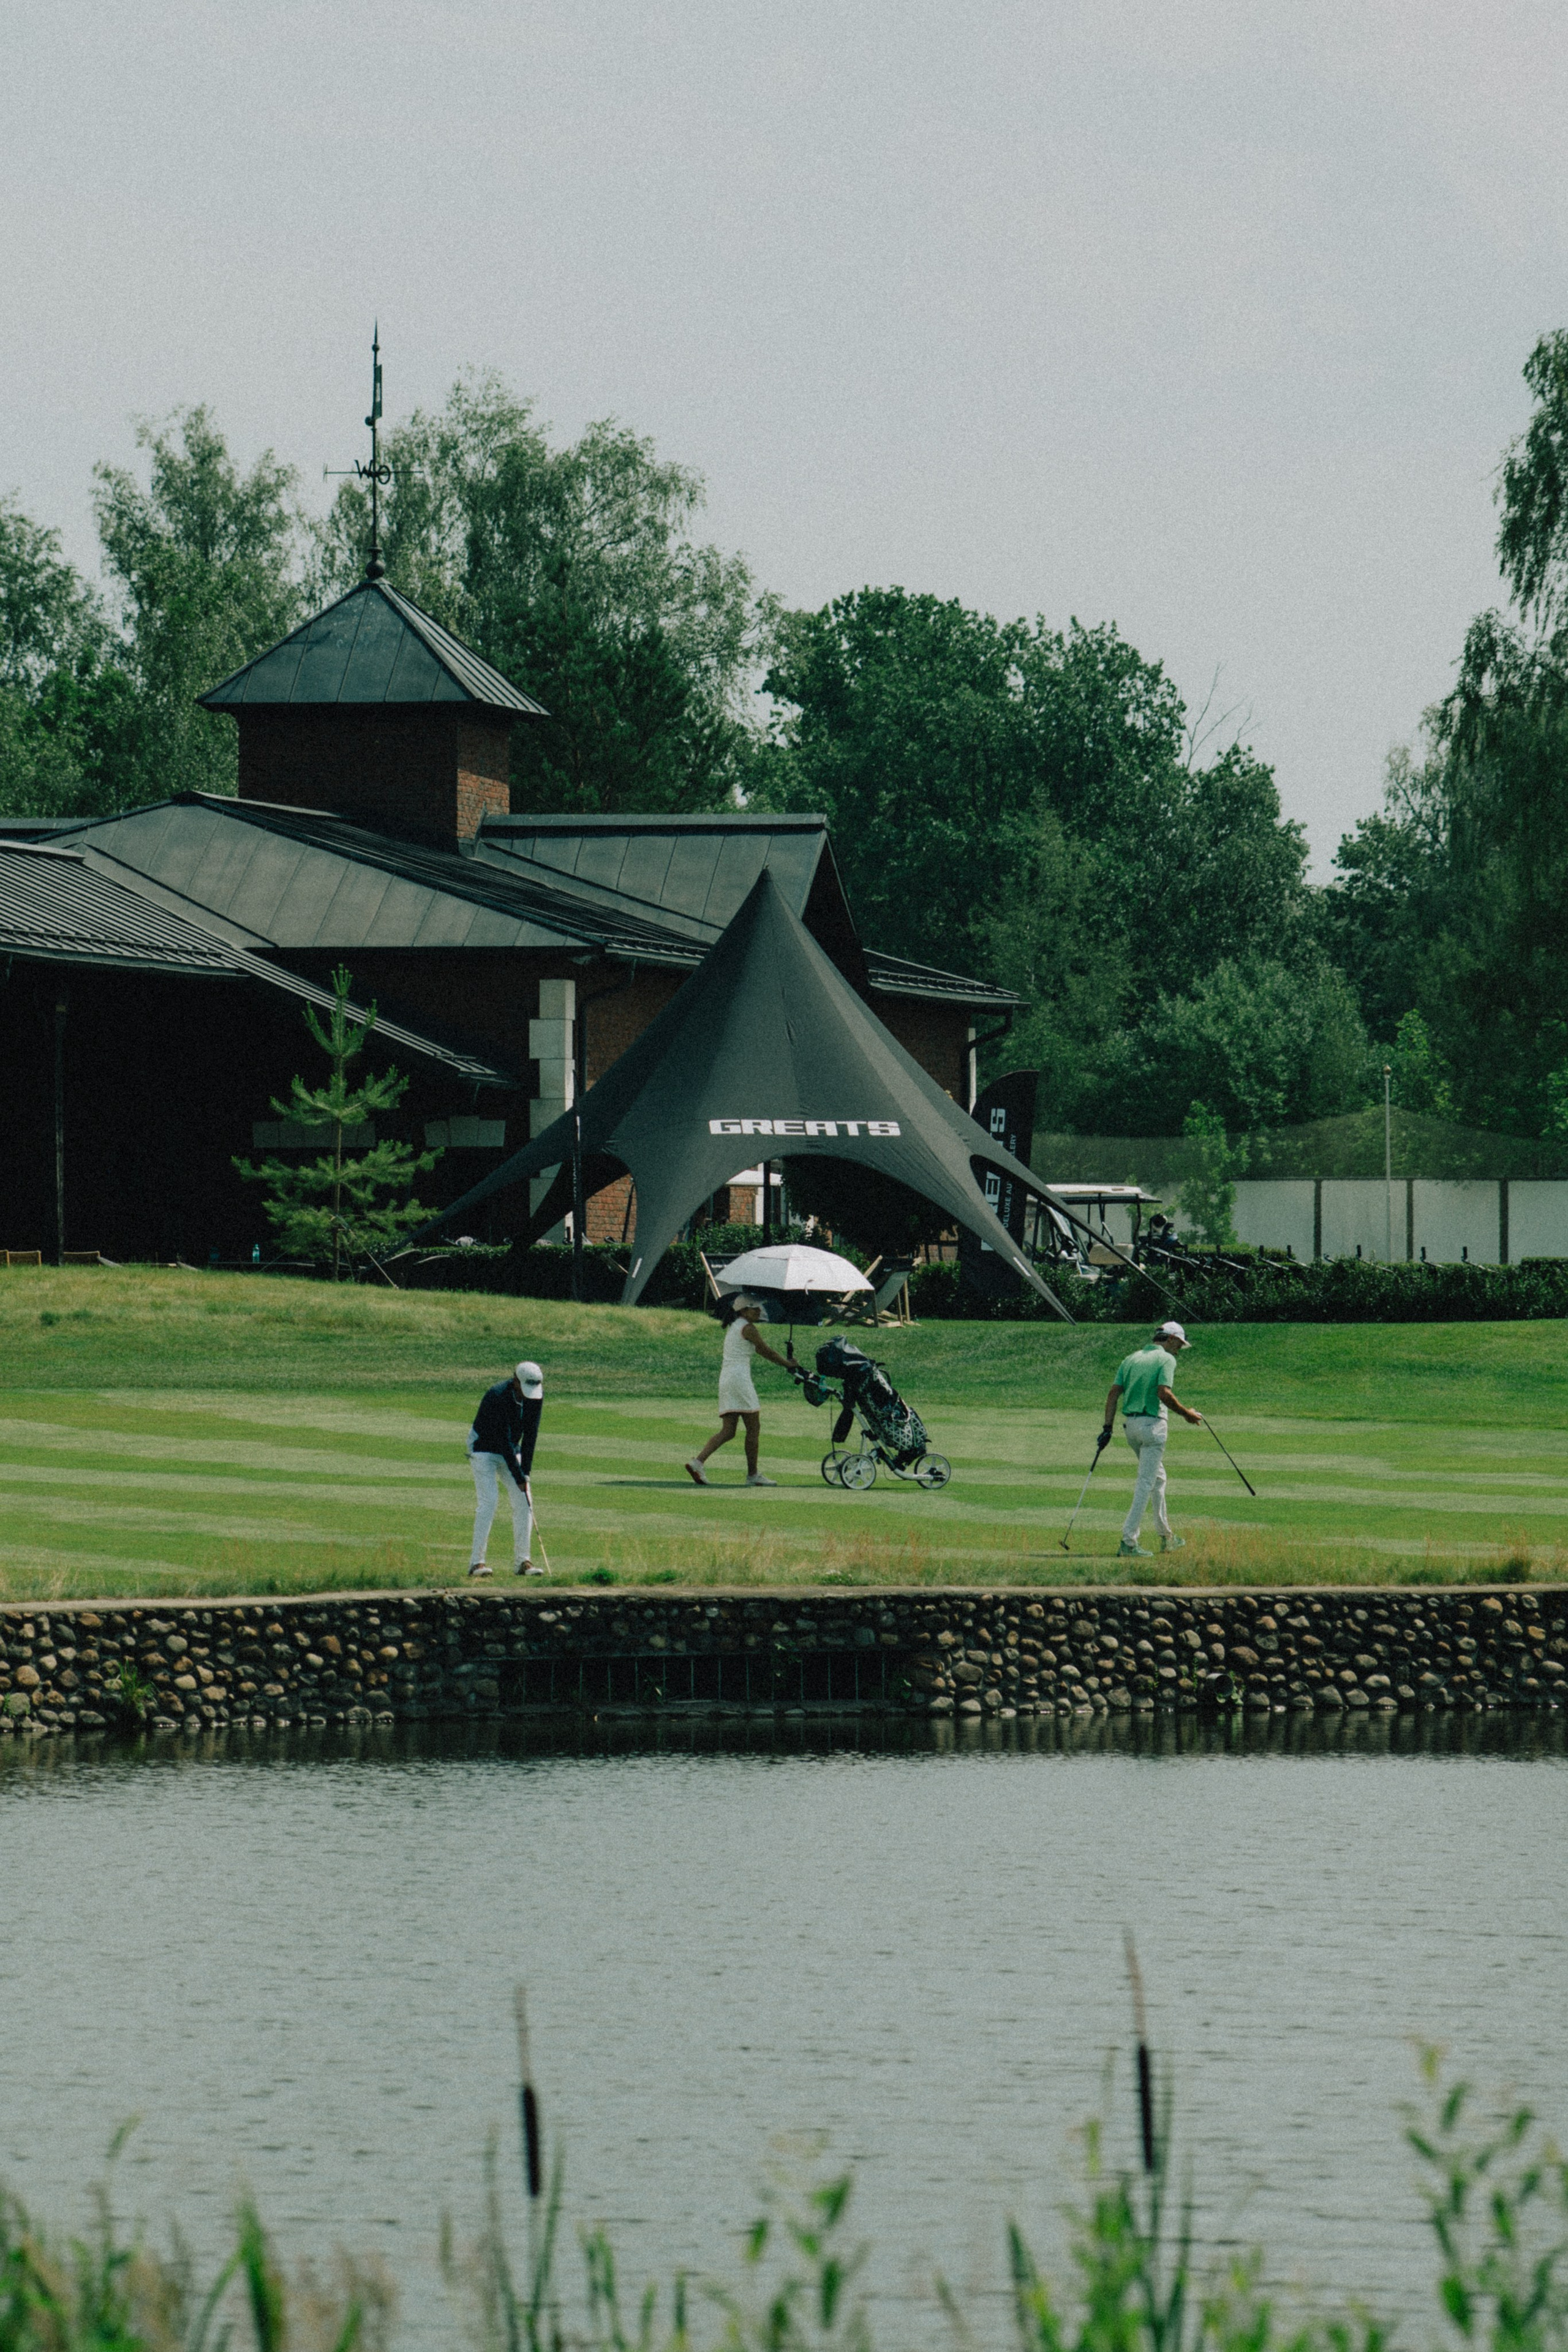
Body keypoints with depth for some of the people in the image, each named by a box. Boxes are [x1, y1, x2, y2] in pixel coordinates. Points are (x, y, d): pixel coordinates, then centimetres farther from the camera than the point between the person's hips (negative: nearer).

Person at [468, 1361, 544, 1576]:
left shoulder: (536, 1397, -13)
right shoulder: (497, 1397, -31)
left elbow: (531, 1435, -9)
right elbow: (503, 1439, -30)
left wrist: (526, 1472, -14)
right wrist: (518, 1477, -28)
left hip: (511, 1451, 6)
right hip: (483, 1448, -6)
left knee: (523, 1502, -5)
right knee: (489, 1501, -18)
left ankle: (522, 1561, 0)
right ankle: (476, 1562, -18)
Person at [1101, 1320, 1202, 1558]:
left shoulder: (1131, 1359, 13)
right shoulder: (1166, 1359, -7)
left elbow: (1114, 1393, 6)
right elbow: (1164, 1393, -20)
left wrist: (1108, 1427, 4)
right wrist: (1186, 1413, -7)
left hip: (1129, 1424, 8)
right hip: (1153, 1424, -8)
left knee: (1157, 1477, 22)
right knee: (1147, 1483, -5)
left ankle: (1166, 1536, 30)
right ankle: (1128, 1542, -11)